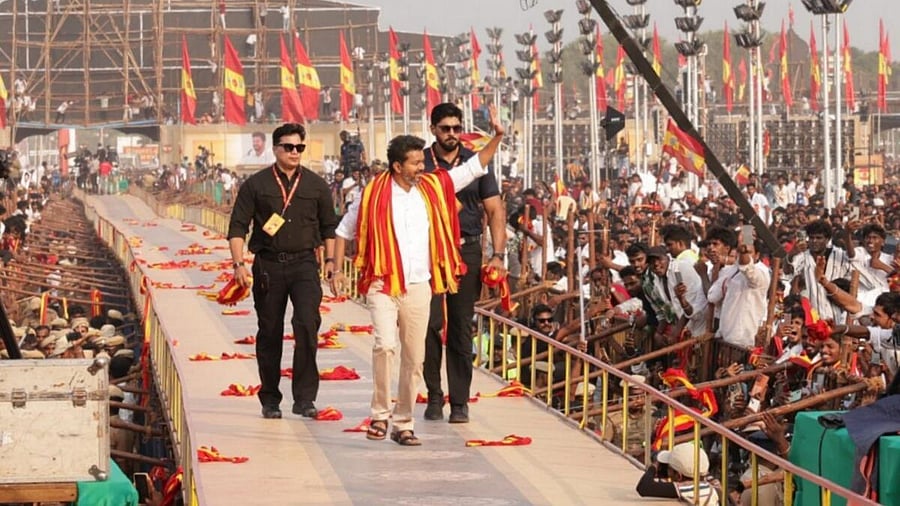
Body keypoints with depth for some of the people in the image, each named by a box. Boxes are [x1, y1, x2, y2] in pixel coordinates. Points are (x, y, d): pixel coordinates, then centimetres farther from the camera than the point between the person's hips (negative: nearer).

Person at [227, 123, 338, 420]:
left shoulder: (316, 185, 10)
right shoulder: (256, 185, 3)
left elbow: (329, 226, 19)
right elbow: (237, 227, 1)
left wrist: (330, 259, 8)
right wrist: (239, 264, -9)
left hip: (304, 264, 0)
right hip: (268, 265, 0)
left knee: (307, 323, -17)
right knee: (269, 333, 5)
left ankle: (304, 397, -11)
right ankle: (270, 400, 17)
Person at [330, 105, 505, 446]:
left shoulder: (433, 187, 5)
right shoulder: (373, 195, -4)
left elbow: (474, 167, 13)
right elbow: (344, 231, 7)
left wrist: (497, 137, 4)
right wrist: (337, 271, 2)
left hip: (419, 287, 4)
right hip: (383, 285, -4)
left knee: (414, 359, 6)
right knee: (385, 345, -22)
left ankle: (403, 423, 16)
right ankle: (380, 413, -8)